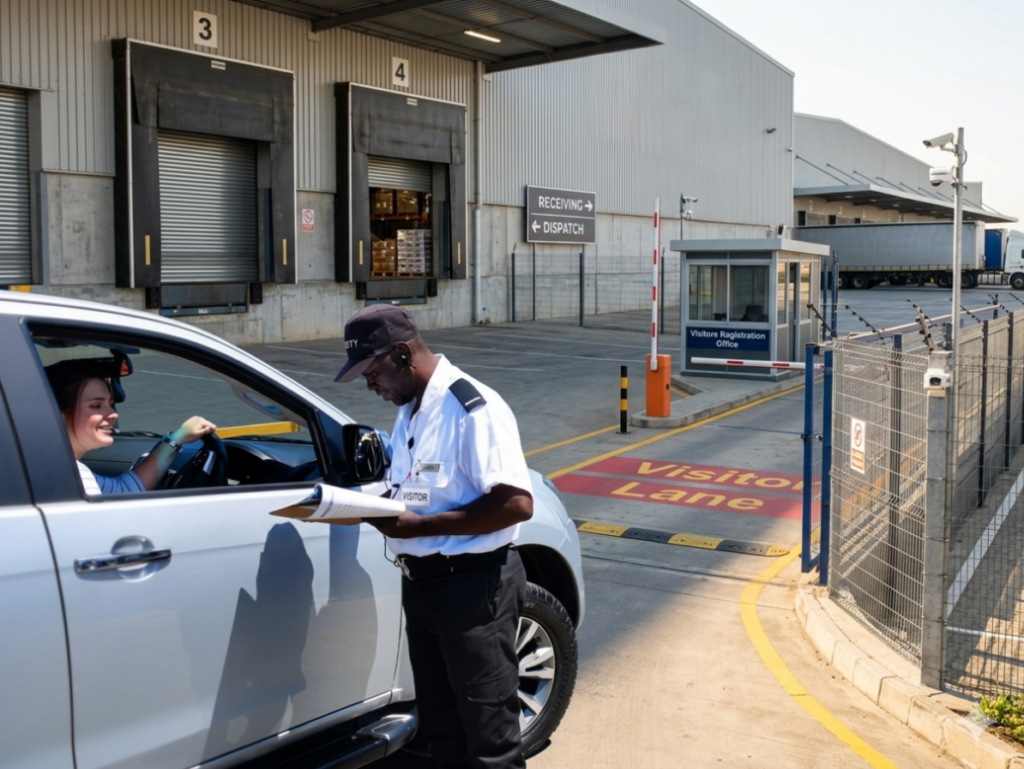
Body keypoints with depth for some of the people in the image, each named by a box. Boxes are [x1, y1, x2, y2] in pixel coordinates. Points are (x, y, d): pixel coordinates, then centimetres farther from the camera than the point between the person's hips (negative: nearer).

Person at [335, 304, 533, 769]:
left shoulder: (472, 408, -19)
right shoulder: (410, 409, 10)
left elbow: (516, 504, -26)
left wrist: (418, 526, -24)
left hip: (475, 586, -9)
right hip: (421, 584, 9)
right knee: (441, 727, 21)